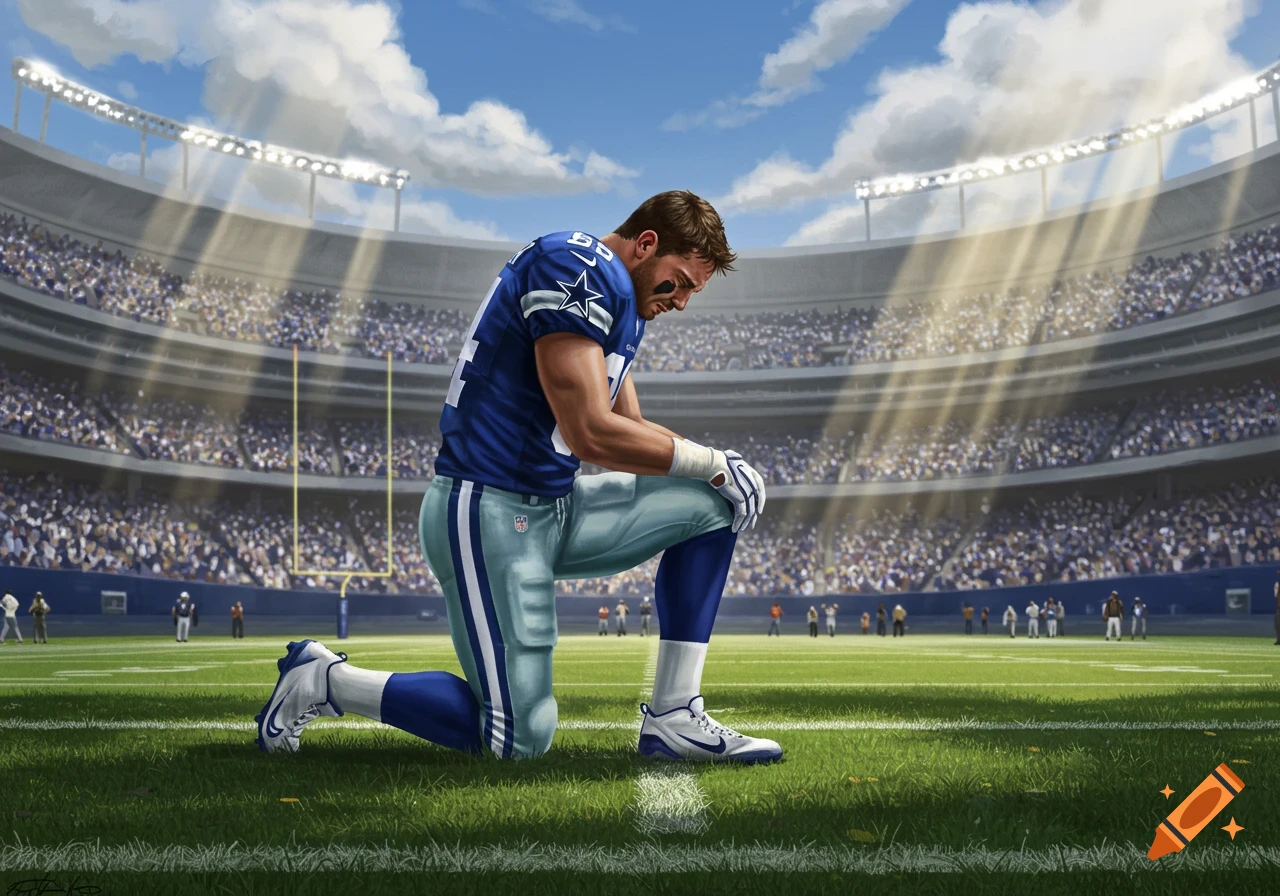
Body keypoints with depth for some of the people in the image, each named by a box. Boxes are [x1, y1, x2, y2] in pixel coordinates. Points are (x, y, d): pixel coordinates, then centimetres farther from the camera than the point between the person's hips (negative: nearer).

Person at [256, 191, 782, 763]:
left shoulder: (619, 300, 15)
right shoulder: (577, 267, -17)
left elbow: (628, 431, 18)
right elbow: (590, 435, -23)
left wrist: (716, 468, 2)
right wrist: (711, 462, -12)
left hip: (553, 510, 10)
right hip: (489, 516, -10)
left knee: (712, 504, 5)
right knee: (521, 739, -6)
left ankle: (673, 719, 5)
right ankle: (323, 680, 9)